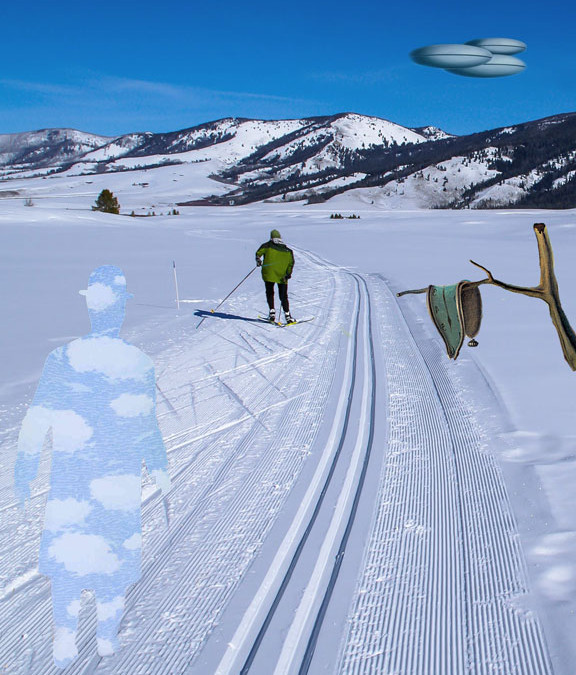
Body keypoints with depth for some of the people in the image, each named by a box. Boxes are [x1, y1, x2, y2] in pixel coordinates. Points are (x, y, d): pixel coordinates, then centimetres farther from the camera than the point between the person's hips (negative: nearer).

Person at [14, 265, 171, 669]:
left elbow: (36, 425, -5)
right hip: (121, 483, 0)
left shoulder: (61, 360, -9)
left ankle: (65, 643, 9)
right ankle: (108, 637, 25)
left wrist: (23, 476, 4)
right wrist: (160, 468, 13)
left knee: (66, 558, 13)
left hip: (70, 481, 0)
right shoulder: (139, 363, -8)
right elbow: (146, 427, -1)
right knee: (115, 557, 15)